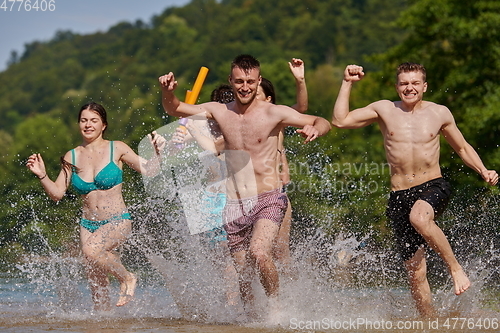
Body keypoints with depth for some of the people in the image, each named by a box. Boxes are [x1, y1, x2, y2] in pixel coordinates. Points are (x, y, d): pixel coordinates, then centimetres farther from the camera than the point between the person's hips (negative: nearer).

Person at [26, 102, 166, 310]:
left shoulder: (116, 149, -2)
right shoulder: (72, 157, 5)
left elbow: (148, 171, 0)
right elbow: (57, 193, 5)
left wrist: (157, 153, -19)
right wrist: (42, 176, -11)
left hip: (117, 222, -4)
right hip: (88, 225, 4)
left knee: (92, 250, -33)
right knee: (97, 286, 3)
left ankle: (127, 278, -9)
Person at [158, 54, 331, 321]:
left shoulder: (273, 113, -5)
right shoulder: (219, 112, 6)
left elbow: (323, 122, -4)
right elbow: (174, 109, 16)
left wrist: (314, 130, -28)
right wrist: (167, 91, -6)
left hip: (268, 200, -4)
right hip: (234, 206, 4)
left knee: (259, 252, -27)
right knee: (242, 272, 7)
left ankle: (275, 305, -5)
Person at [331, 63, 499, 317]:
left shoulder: (439, 113, 6)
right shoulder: (385, 110, 5)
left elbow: (462, 148, 18)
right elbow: (340, 120, 2)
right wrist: (347, 83, 0)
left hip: (433, 188, -2)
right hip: (399, 196, 2)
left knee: (419, 216, -38)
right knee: (415, 272, 0)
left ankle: (456, 268, -20)